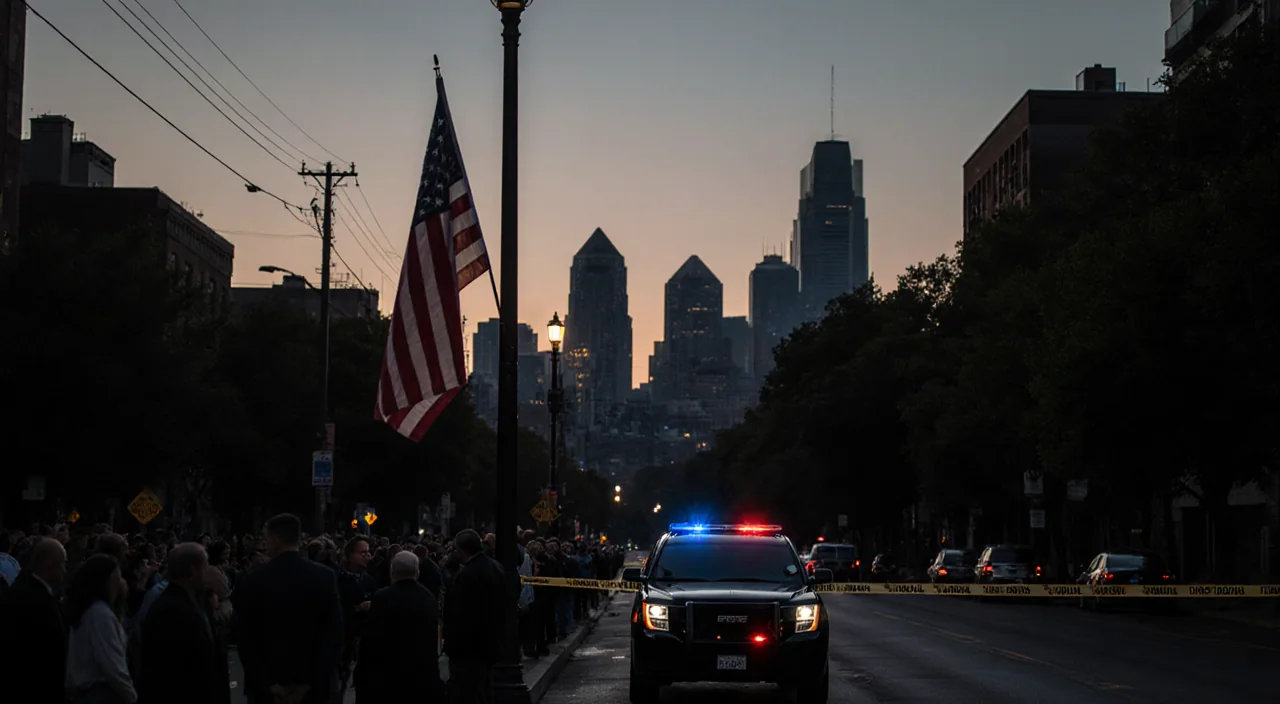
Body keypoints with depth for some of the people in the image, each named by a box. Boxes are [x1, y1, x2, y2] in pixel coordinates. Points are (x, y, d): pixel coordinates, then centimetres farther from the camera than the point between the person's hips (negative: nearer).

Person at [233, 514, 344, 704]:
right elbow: (334, 634, -8)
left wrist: (268, 685, -8)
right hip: (315, 687, 1)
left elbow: (247, 641, -8)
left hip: (268, 688, -1)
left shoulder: (250, 582, -6)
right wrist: (311, 683, -9)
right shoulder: (326, 577, -4)